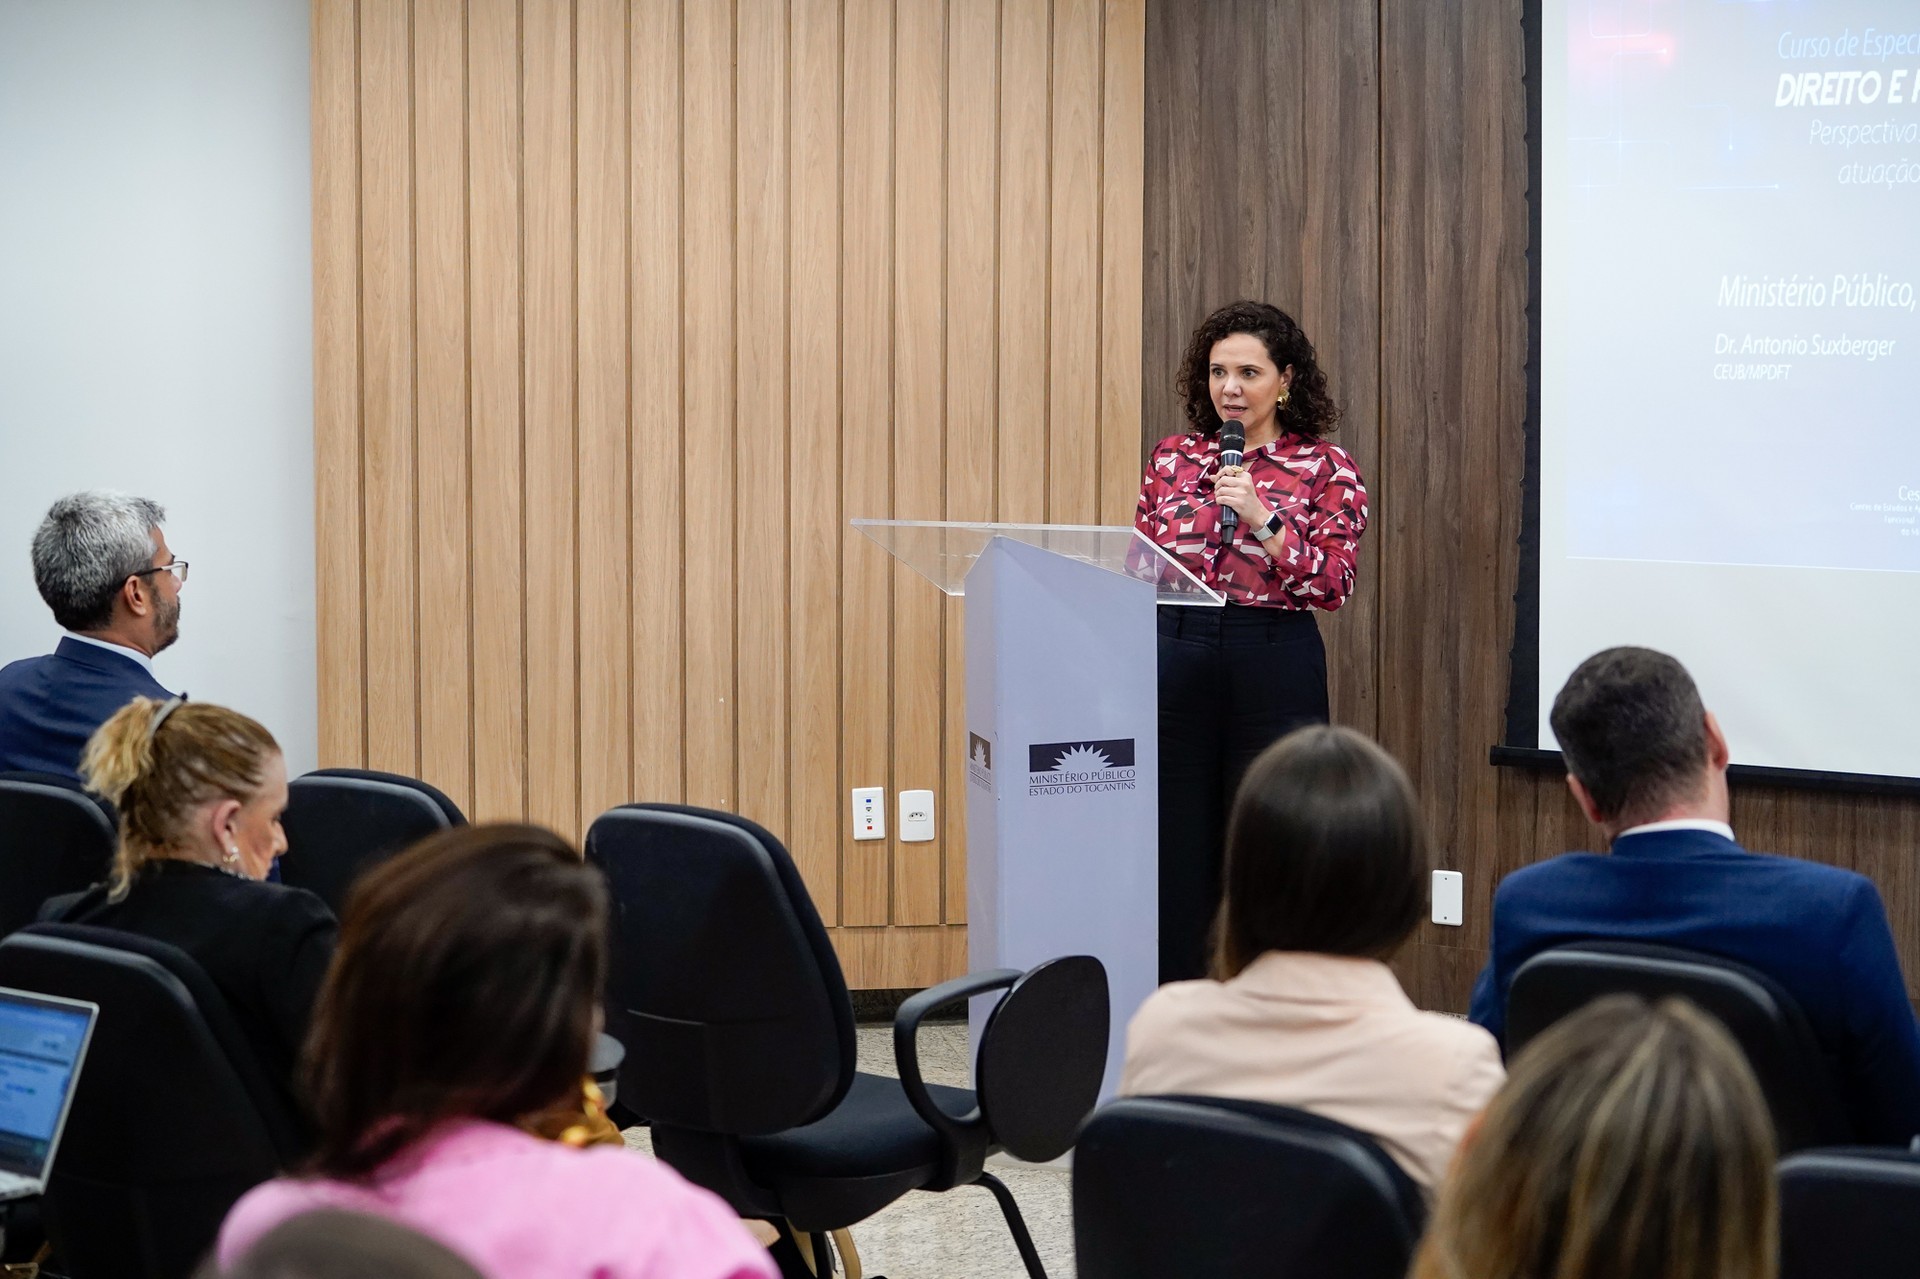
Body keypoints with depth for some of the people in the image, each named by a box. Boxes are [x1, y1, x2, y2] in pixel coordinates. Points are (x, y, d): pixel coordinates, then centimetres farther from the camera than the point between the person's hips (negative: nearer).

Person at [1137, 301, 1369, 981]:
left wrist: (1262, 518, -18)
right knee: (1176, 851, 5)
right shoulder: (1173, 457, 10)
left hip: (1275, 669, -3)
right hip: (1174, 663, 3)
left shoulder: (1325, 468, 1)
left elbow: (1333, 587, -8)